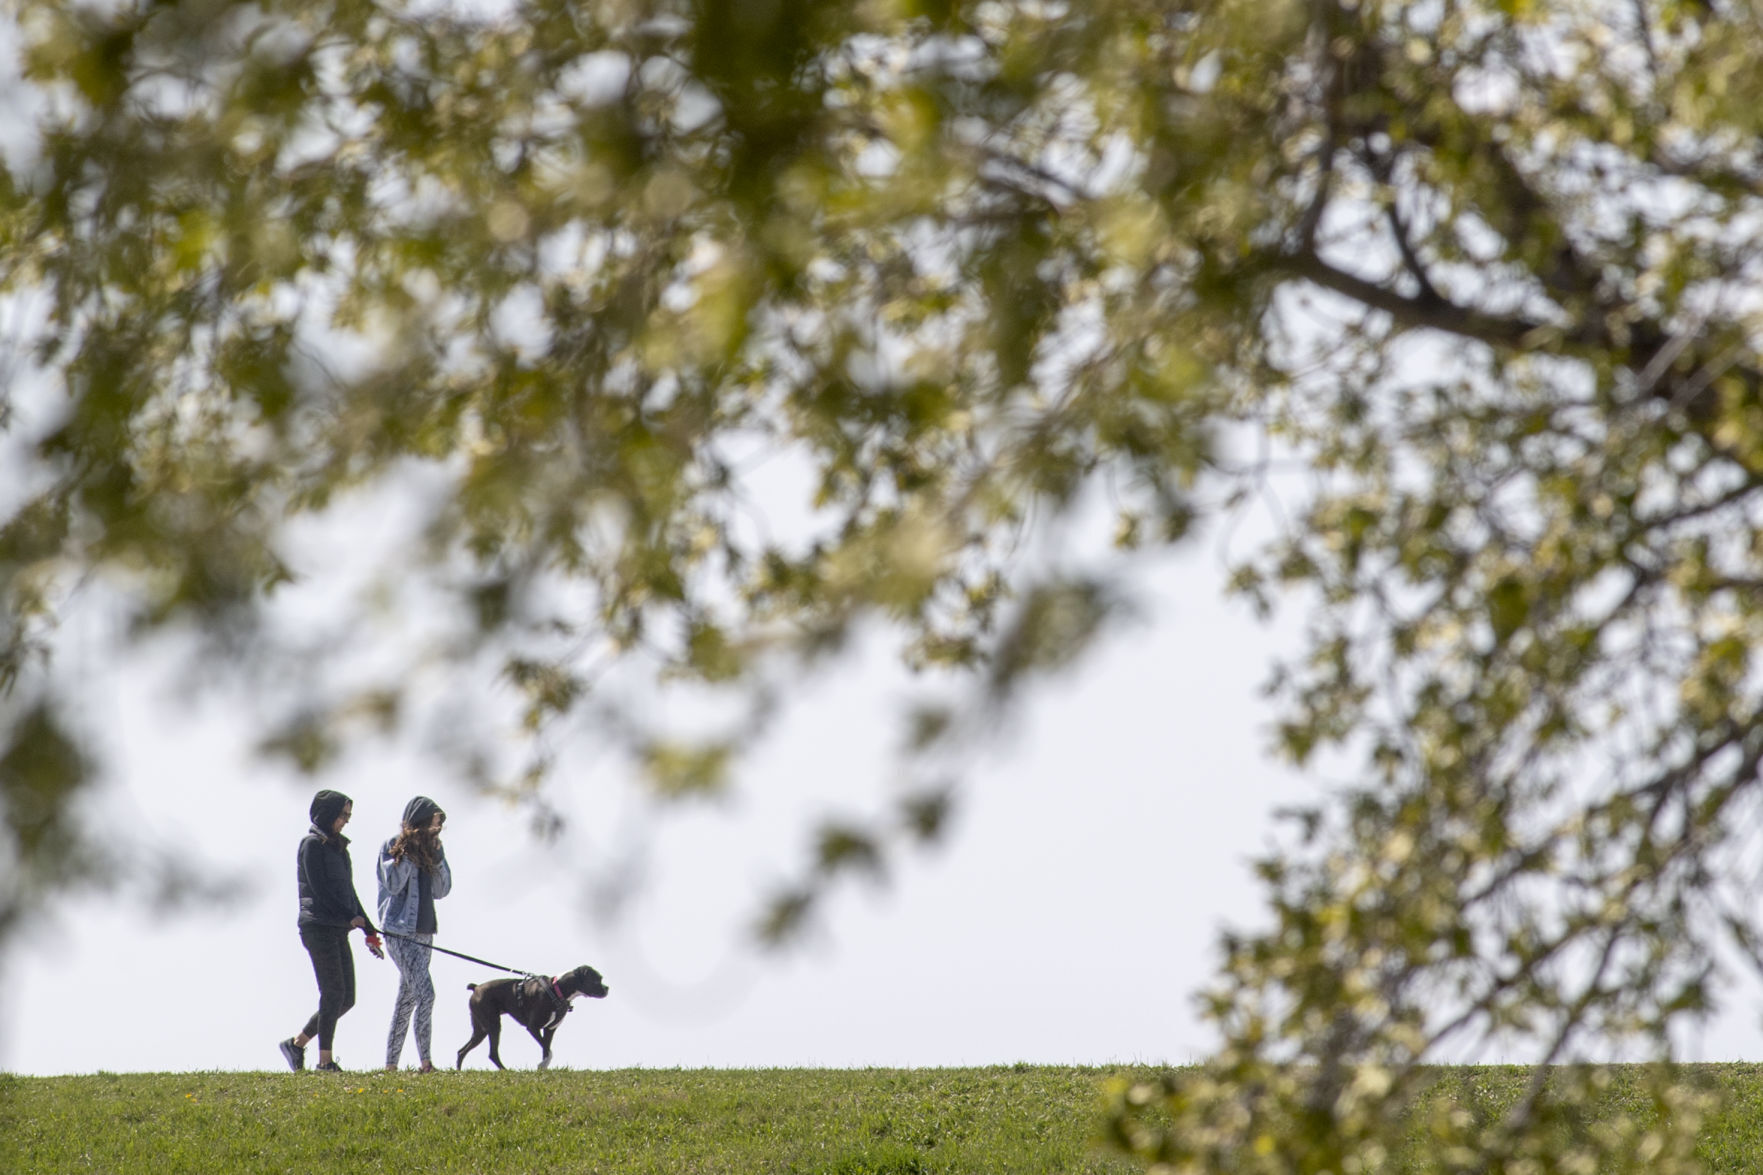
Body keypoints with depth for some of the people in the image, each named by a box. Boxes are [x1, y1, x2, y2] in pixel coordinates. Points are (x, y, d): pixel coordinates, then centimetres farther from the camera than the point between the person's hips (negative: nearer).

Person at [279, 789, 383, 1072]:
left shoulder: (337, 847, 20)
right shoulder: (313, 844, -6)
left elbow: (348, 892, 23)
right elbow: (320, 889, -14)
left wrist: (370, 931, 19)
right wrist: (351, 917, -15)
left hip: (338, 931, 9)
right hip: (319, 928, -9)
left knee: (346, 997, 5)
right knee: (333, 993, -12)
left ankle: (297, 1044, 15)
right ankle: (325, 1060, -8)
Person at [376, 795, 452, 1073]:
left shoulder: (428, 851, 15)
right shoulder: (392, 847, -5)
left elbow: (441, 891, 10)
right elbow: (393, 884, -17)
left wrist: (437, 855, 0)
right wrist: (409, 852, -16)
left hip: (423, 932, 8)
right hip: (400, 932, -8)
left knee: (407, 999, 10)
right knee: (425, 993, -19)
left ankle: (391, 1063, 16)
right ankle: (425, 1061, -22)